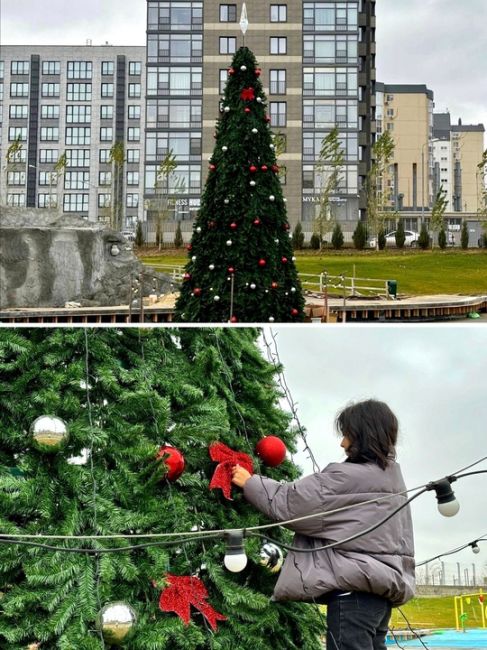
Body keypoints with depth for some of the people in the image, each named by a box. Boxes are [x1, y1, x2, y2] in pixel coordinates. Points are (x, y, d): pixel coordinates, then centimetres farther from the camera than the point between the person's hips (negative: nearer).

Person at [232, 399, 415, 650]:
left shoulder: (350, 477, -13)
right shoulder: (389, 476, 14)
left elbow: (290, 502, -8)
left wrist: (250, 483, 4)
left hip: (354, 590, -10)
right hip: (382, 588, 10)